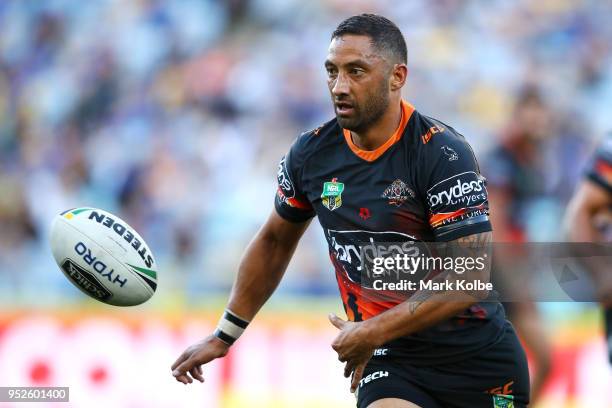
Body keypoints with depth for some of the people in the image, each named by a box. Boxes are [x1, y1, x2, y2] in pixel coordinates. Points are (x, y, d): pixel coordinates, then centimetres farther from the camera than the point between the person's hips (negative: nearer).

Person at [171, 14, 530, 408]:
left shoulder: (443, 153, -16)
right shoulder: (311, 153, 0)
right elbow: (275, 241, 18)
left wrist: (373, 332, -20)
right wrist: (224, 335, 21)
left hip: (480, 360, -3)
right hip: (391, 361, 3)